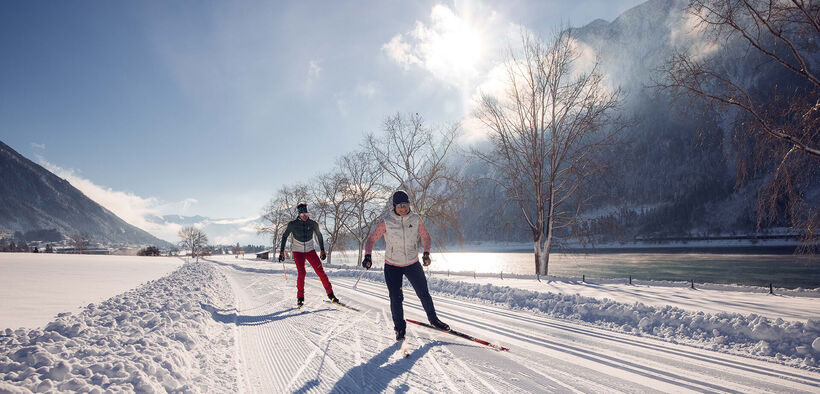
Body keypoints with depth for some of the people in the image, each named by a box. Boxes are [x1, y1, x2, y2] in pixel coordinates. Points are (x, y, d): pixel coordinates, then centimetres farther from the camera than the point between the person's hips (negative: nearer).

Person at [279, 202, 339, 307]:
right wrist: (282, 251, -1)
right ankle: (300, 297, 1)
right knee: (301, 273, -16)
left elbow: (319, 235, 8)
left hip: (310, 251, 1)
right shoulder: (293, 224, -12)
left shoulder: (313, 224, -8)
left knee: (320, 271, -9)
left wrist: (322, 250, 9)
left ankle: (330, 294, 0)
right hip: (298, 251, -1)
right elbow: (285, 236, 1)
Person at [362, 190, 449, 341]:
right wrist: (367, 256, -22)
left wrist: (426, 253, -10)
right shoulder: (386, 222, -14)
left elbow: (425, 236, 5)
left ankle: (433, 319, 33)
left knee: (424, 294, 9)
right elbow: (371, 239, -8)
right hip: (392, 266, -2)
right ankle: (400, 328, 19)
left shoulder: (416, 219, -8)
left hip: (413, 264, 2)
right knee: (396, 299, -2)